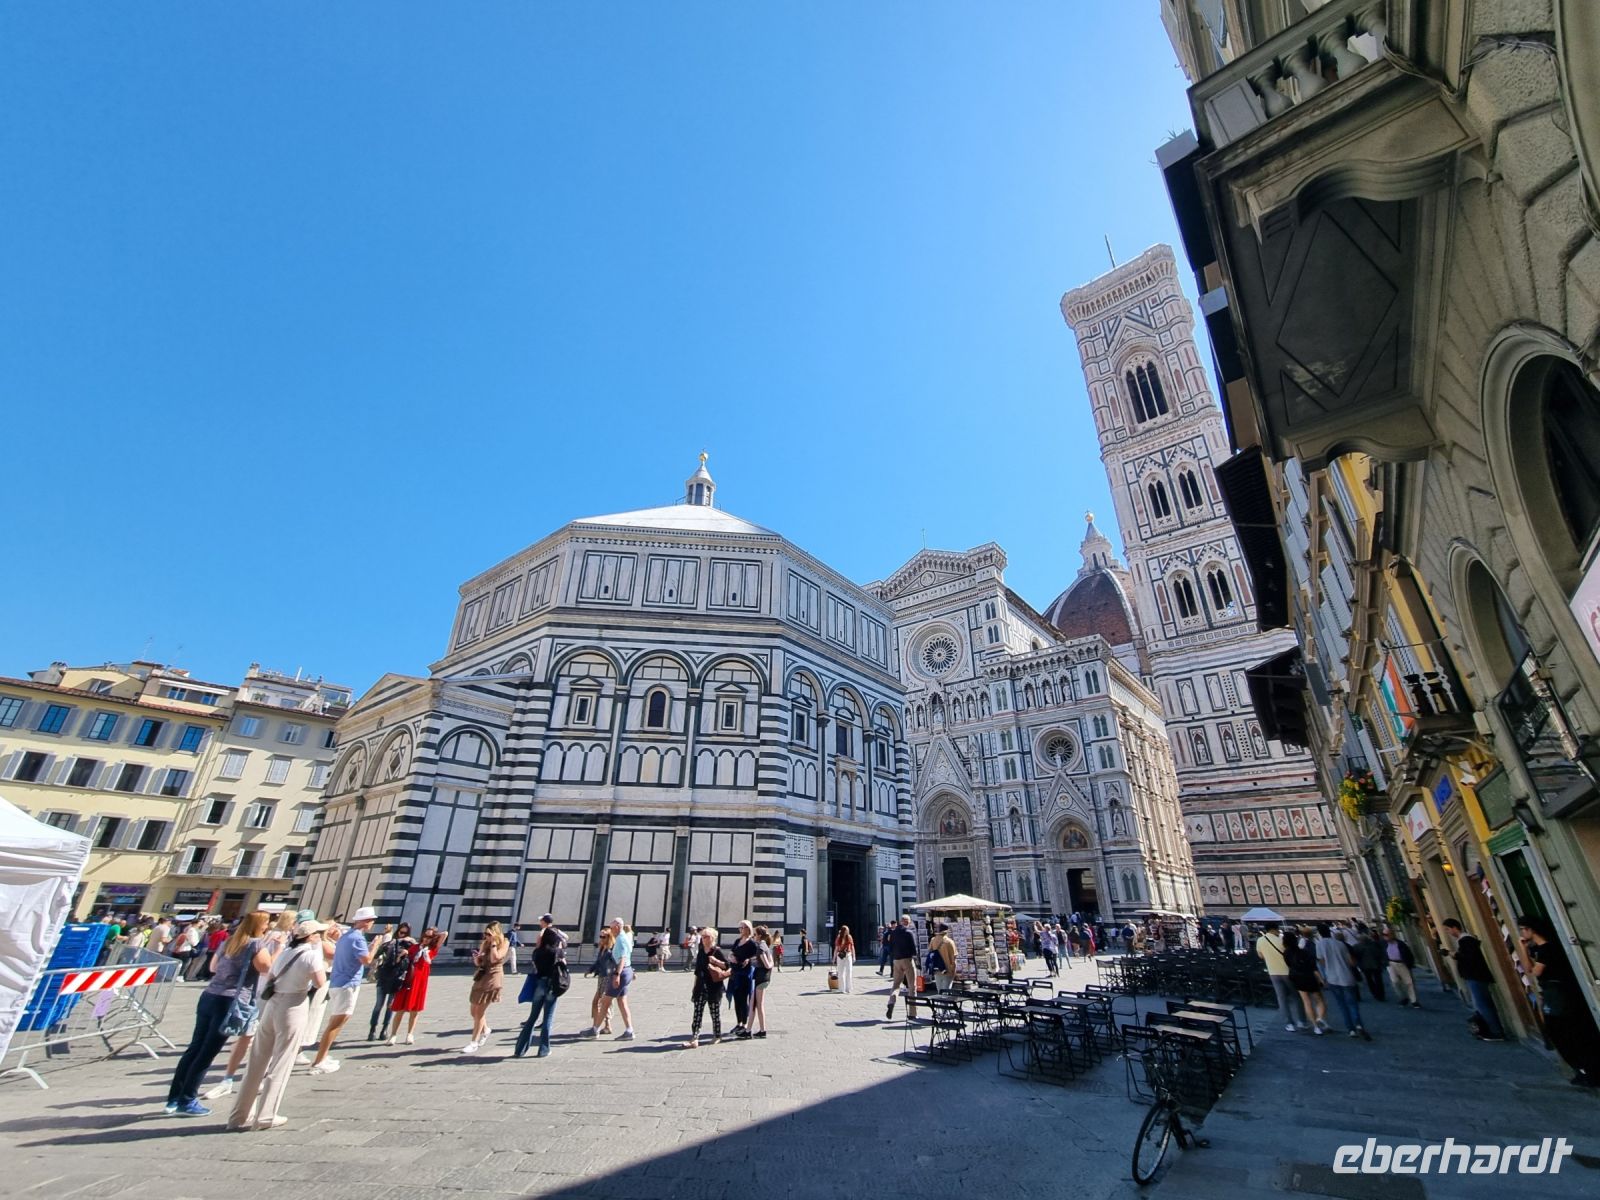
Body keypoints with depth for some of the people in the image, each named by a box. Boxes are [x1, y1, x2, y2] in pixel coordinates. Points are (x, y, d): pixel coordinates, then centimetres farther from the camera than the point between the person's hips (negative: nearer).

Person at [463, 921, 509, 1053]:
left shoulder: (504, 943, -10)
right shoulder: (484, 943, 8)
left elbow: (494, 959, -22)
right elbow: (477, 963, 11)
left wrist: (493, 942, -18)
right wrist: (476, 957, -11)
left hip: (493, 977, -7)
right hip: (481, 977, 7)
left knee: (480, 1010, -4)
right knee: (473, 1009, 12)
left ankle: (474, 1043, 8)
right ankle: (485, 1030, 36)